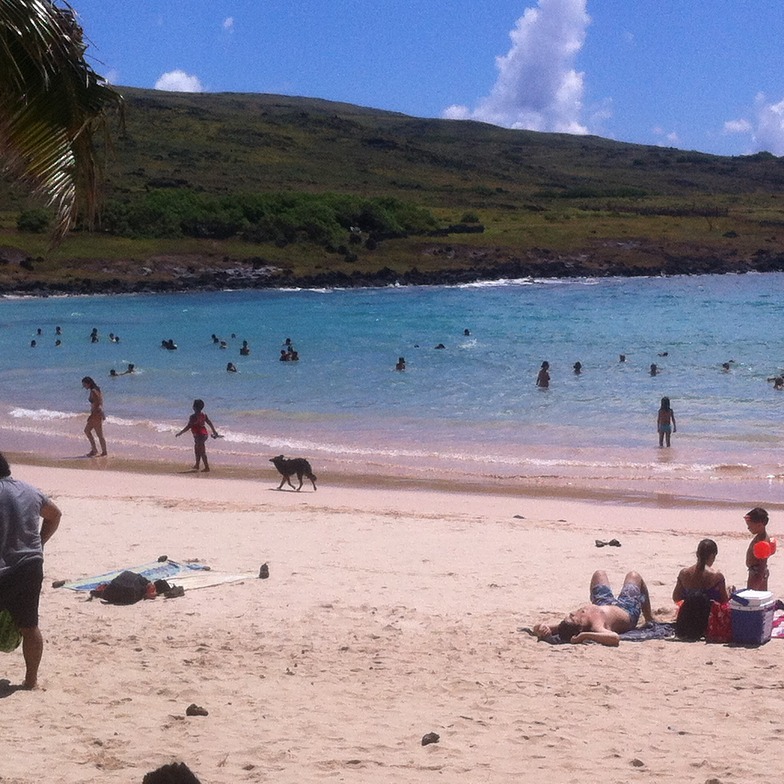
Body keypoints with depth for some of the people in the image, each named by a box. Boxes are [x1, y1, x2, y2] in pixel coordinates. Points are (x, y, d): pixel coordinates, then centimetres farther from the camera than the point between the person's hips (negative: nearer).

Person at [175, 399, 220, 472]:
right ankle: (197, 465, 33)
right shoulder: (204, 415, 5)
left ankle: (207, 467, 0)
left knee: (202, 452, -2)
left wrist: (180, 433, -10)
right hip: (204, 434, 9)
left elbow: (188, 427, -18)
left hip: (199, 435, -9)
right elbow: (210, 423, 11)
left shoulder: (193, 416, -18)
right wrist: (214, 432, 21)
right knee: (197, 450, 23)